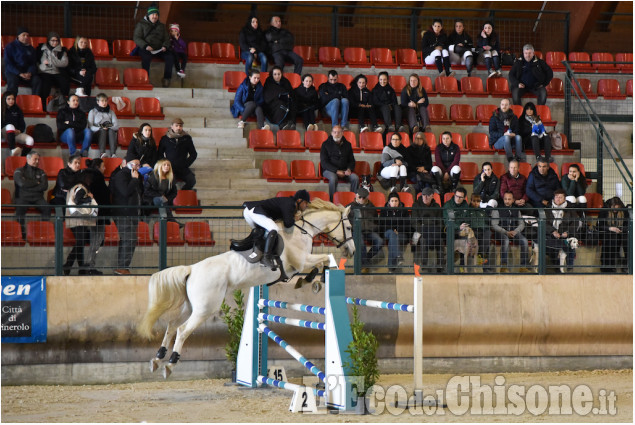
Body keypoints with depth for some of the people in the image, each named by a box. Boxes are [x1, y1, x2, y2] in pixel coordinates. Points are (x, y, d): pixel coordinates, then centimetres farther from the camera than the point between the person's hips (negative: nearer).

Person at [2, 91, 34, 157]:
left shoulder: (17, 110, 15)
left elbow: (22, 124, 13)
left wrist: (19, 131, -9)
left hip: (16, 133, 3)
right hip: (4, 133, -3)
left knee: (30, 141, -26)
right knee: (10, 126, -40)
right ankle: (13, 150, -58)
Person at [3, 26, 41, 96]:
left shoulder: (30, 48, 17)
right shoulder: (10, 47, 4)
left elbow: (33, 64, 12)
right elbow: (8, 63, -4)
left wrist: (30, 73, -12)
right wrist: (19, 73, -19)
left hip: (27, 73, 3)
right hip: (12, 72, -3)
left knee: (37, 80, -28)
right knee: (13, 80, -39)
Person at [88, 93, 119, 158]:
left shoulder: (111, 112, 22)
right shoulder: (93, 112, 15)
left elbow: (116, 126, 8)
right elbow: (90, 127, 1)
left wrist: (109, 128, -13)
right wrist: (100, 128, -17)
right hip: (97, 133, -1)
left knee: (111, 130, -34)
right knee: (103, 131, -36)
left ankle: (113, 153, -55)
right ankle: (102, 153, -58)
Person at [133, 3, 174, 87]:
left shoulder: (161, 26, 23)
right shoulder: (141, 24, 10)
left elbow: (166, 39, 19)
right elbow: (136, 38, 0)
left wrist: (165, 46, -6)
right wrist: (145, 46, -18)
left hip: (159, 49, 4)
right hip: (145, 49, -4)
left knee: (170, 56, -25)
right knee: (146, 57, -40)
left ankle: (166, 79, -21)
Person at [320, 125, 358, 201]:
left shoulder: (347, 144, 13)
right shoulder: (326, 144, 2)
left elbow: (352, 160, 18)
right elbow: (324, 162, -5)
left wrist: (349, 169, -6)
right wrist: (336, 171, -16)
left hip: (344, 170, 3)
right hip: (329, 170, -3)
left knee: (355, 178, -25)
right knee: (333, 178, -38)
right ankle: (332, 200, -32)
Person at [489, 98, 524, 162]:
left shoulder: (513, 117, 13)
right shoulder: (495, 117, 2)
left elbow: (516, 130, 14)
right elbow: (492, 132, -4)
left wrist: (514, 134, -12)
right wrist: (503, 134, -19)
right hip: (497, 141, -3)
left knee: (518, 137, -29)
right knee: (506, 137, -37)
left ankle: (519, 156, -38)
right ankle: (510, 157, -43)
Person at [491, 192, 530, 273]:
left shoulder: (516, 210, 19)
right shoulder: (497, 210, 5)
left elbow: (522, 224, 14)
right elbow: (494, 225, -3)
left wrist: (515, 231, -8)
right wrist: (506, 232, -16)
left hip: (514, 232, 3)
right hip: (501, 232, -3)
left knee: (524, 241, -26)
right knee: (506, 240, -38)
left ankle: (523, 267, -25)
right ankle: (503, 266, -38)